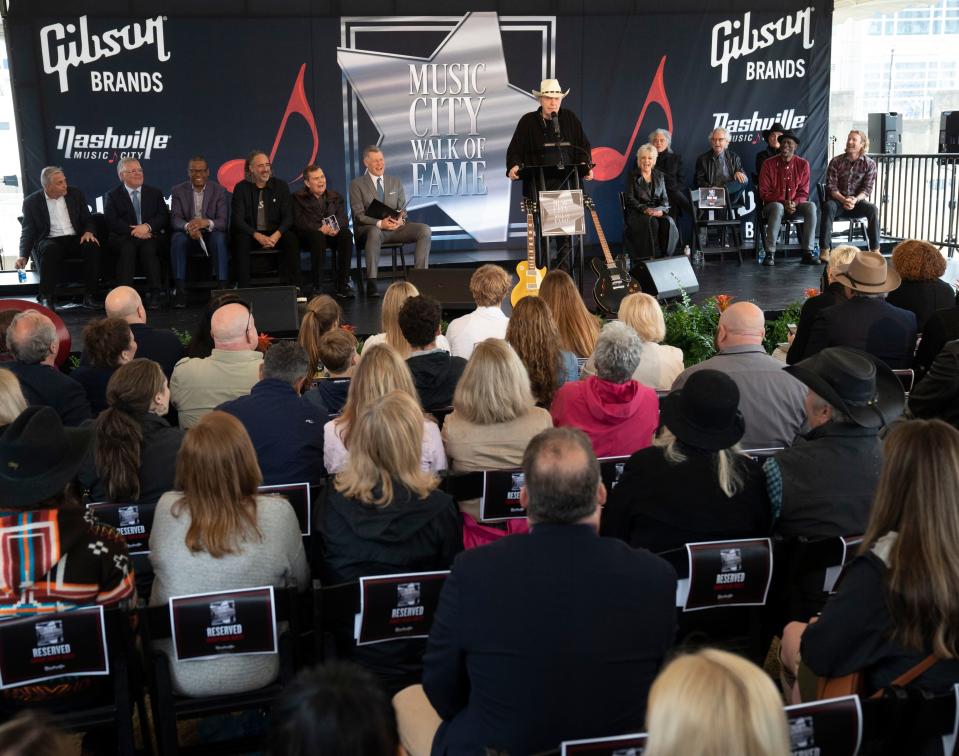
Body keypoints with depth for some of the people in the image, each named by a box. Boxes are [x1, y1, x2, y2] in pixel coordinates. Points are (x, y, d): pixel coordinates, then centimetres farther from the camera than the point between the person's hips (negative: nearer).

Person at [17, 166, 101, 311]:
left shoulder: (75, 194, 9)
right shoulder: (31, 201, 2)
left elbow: (88, 219, 13)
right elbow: (28, 232, 2)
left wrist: (88, 232, -12)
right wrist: (24, 256, -14)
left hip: (75, 239, 2)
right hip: (50, 241, -2)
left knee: (92, 246, -30)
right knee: (50, 250, -38)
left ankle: (89, 296, -26)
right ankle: (47, 299, -29)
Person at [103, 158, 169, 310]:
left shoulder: (155, 193, 18)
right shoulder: (113, 195, 13)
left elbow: (164, 217, 5)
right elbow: (111, 220, -2)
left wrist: (147, 227, -15)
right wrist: (133, 231, -17)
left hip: (150, 236, 1)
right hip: (124, 238, -1)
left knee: (149, 248, -33)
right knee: (127, 249, -34)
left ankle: (154, 294, -34)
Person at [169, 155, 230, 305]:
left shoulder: (220, 191, 1)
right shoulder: (178, 191, 4)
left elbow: (223, 222, -9)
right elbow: (175, 219, -7)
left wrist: (207, 223, -32)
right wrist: (188, 227, -32)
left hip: (211, 234, -1)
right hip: (187, 235, 1)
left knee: (219, 238, -34)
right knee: (177, 238, -32)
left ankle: (222, 287, -35)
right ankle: (180, 290, -33)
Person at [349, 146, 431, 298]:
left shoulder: (396, 182, 18)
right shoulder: (357, 184, 4)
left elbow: (402, 209, 15)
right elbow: (359, 215, -5)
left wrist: (400, 220, -11)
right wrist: (380, 223, -22)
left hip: (395, 227, 4)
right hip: (369, 228, -4)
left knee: (425, 230, -20)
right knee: (375, 232, -42)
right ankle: (371, 282, -38)